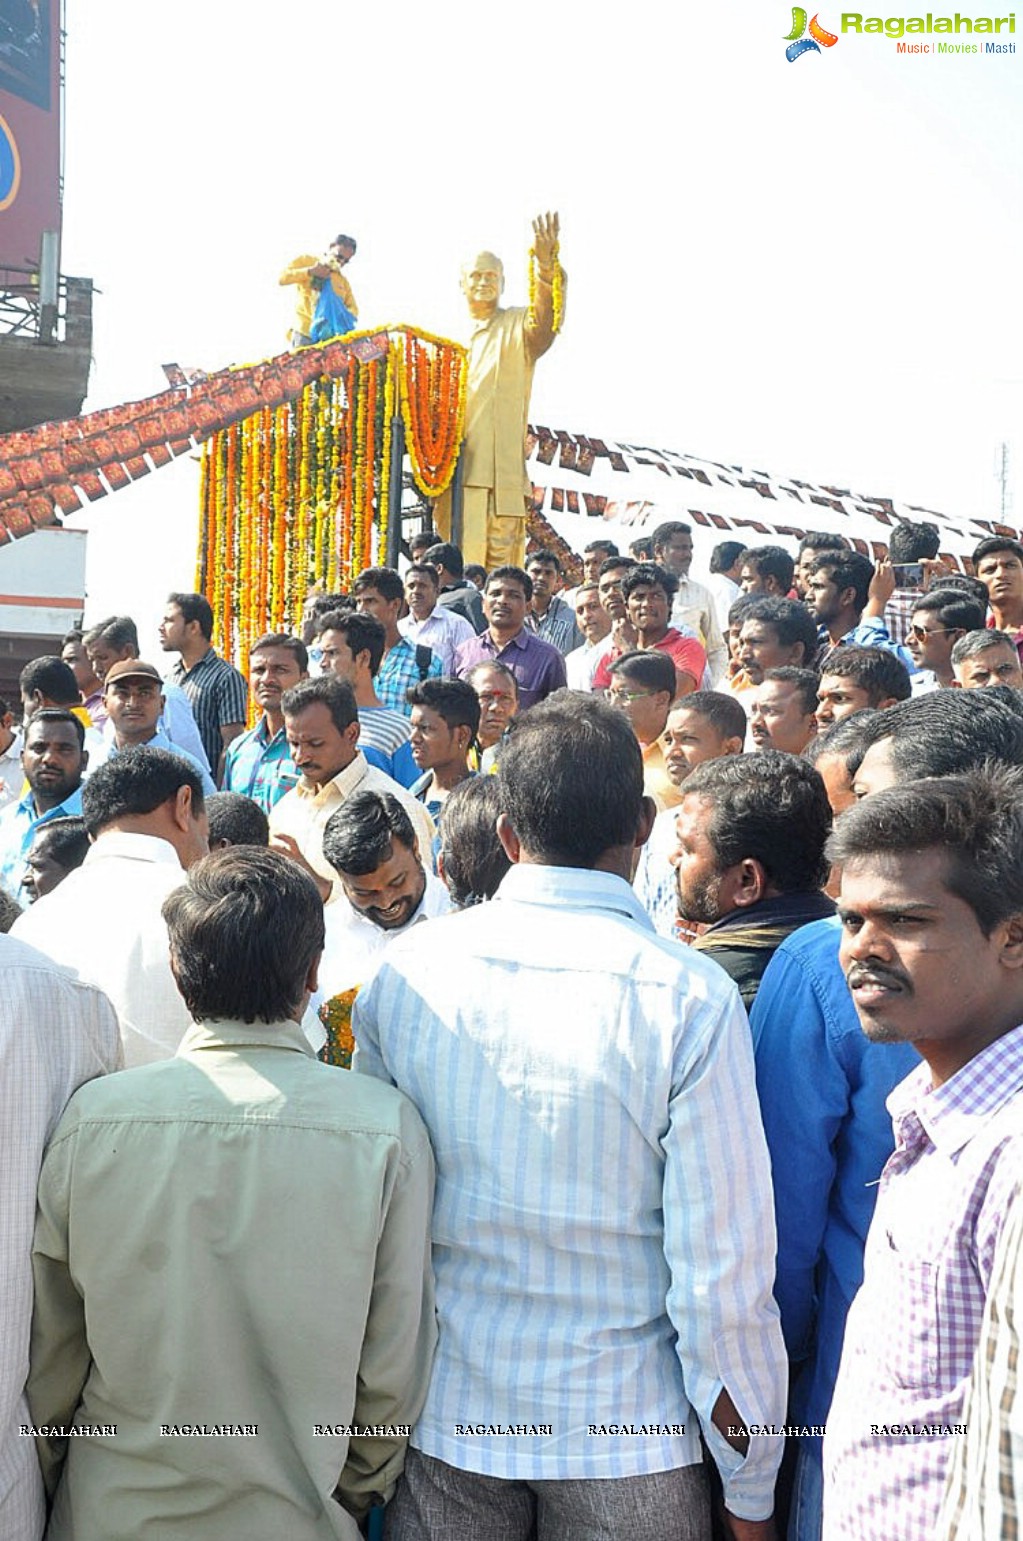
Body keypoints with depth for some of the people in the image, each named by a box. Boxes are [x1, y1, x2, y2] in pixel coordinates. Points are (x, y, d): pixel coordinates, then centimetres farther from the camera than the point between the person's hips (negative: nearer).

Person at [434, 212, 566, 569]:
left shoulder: (517, 328, 9)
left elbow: (544, 323, -14)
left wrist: (546, 265, -33)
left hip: (501, 469, -4)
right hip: (452, 468, 4)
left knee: (502, 566, -8)